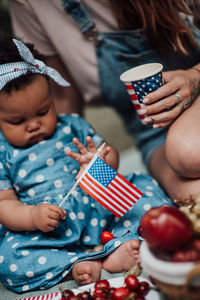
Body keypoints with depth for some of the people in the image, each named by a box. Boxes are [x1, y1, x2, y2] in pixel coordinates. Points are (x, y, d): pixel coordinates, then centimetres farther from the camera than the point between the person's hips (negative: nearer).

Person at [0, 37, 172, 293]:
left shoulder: (71, 126, 10)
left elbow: (111, 156, 15)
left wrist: (100, 162, -11)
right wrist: (33, 216, -23)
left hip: (100, 206, 3)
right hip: (50, 233, -3)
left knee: (145, 187, -14)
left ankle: (120, 245, -29)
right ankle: (74, 264, -31)